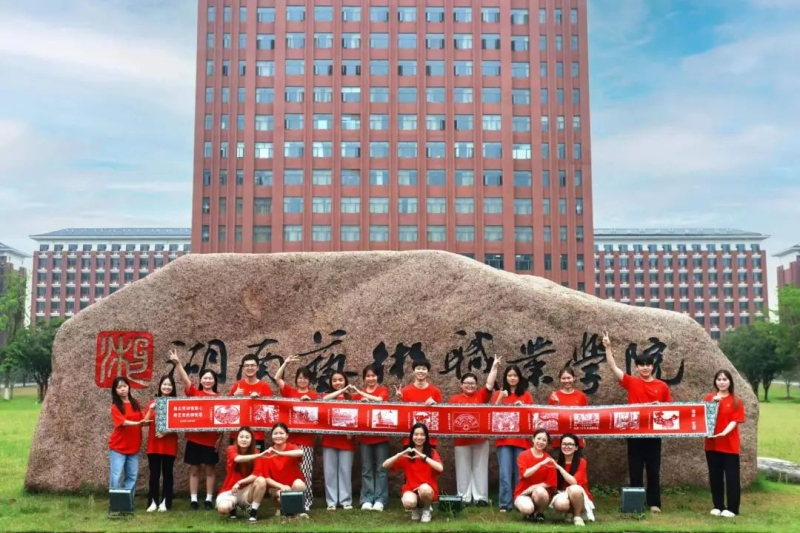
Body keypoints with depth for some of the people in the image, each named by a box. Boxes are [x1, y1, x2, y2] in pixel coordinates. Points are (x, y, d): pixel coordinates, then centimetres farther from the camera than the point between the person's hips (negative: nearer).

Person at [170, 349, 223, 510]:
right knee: (194, 469, 7)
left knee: (209, 469, 6)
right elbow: (185, 379, -10)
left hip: (211, 439, -1)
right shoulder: (194, 393, 3)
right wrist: (178, 363, -24)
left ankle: (209, 499, 14)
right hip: (194, 438, 1)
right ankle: (193, 499, 13)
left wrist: (220, 437, -3)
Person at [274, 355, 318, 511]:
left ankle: (306, 501, 4)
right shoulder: (289, 391, 10)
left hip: (306, 439, -1)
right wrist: (286, 363, -5)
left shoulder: (313, 395, 7)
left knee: (305, 472, -1)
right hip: (290, 437, 2)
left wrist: (309, 400, -15)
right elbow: (277, 378, 2)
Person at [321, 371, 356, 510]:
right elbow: (324, 400, -16)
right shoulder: (327, 396, 9)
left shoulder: (351, 397, 8)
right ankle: (331, 501, 7)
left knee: (345, 471, 2)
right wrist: (341, 391, -13)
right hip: (329, 439, 1)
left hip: (346, 439, 0)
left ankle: (346, 500, 8)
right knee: (330, 471, 2)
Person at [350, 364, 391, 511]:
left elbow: (379, 400, -18)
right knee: (366, 470, 4)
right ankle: (367, 500, 8)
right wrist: (360, 402, -13)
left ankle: (380, 500, 5)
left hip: (381, 436, -2)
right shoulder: (358, 393, 9)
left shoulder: (383, 390, 3)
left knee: (381, 469, 1)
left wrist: (361, 393, -21)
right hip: (364, 436, 2)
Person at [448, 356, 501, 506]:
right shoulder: (454, 399, 4)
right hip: (461, 440, -1)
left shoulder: (481, 396, 6)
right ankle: (464, 497, 12)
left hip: (480, 439, 1)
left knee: (480, 468, 6)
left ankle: (481, 497, 12)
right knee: (463, 469, 5)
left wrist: (494, 367, -8)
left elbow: (490, 384, -3)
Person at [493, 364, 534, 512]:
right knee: (505, 473, -6)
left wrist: (523, 407, -10)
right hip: (504, 439, -1)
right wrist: (500, 398, -14)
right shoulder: (499, 394, 9)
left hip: (521, 439, 1)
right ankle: (505, 504, -4)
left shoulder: (526, 395, 11)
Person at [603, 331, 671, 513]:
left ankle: (654, 503, 14)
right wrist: (608, 347, -15)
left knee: (653, 469, 6)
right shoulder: (631, 382, 0)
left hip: (654, 433, 1)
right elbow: (613, 367, -6)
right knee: (635, 469, 6)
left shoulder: (662, 386, 3)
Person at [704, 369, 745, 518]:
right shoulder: (709, 398, 7)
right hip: (712, 444, 3)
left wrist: (724, 433, -24)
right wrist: (712, 403, -12)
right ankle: (718, 506, 17)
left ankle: (732, 508, 4)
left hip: (730, 445, -3)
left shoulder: (736, 401, 0)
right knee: (715, 476, 8)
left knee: (731, 476, -1)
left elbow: (735, 421, -8)